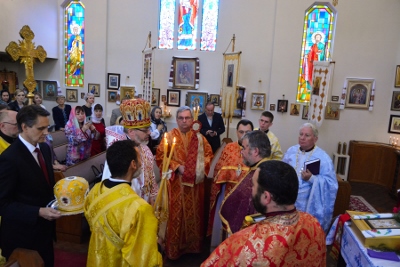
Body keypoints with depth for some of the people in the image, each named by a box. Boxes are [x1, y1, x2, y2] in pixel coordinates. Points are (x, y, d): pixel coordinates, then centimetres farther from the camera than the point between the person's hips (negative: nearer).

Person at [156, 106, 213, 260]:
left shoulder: (199, 137, 5)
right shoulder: (169, 137, -5)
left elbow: (208, 153, 9)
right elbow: (160, 156, -8)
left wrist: (200, 166, -8)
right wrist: (177, 166, -17)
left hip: (196, 182, 3)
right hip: (176, 183, -3)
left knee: (195, 212, 14)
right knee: (176, 213, 4)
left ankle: (194, 245, 32)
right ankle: (174, 248, 20)